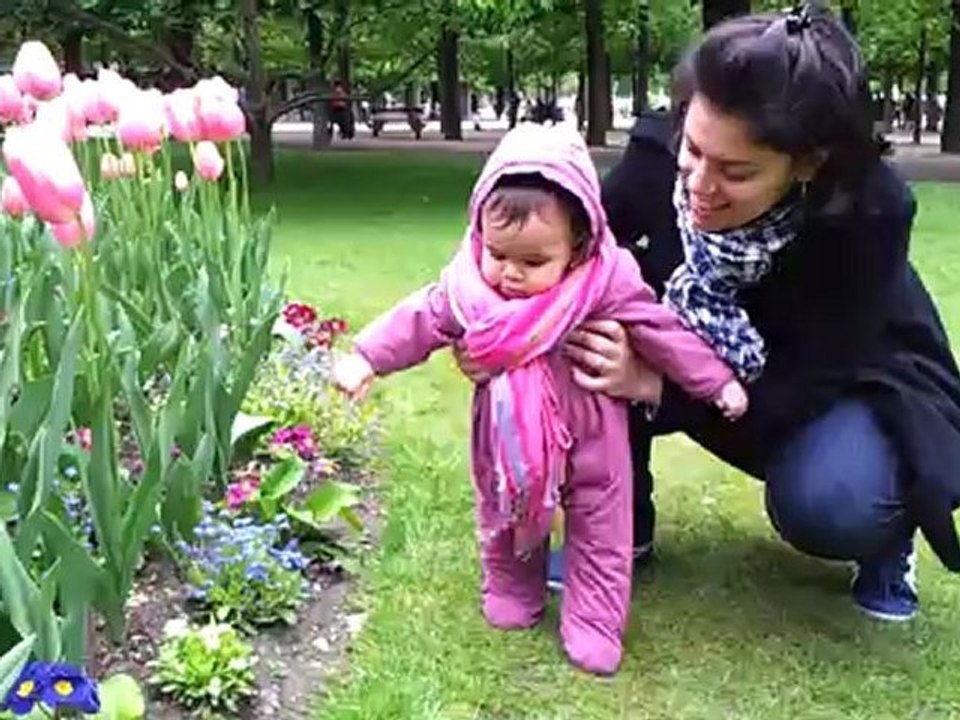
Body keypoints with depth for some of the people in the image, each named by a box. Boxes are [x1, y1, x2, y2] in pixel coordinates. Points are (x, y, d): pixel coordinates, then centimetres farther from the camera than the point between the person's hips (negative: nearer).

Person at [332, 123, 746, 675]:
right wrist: (365, 358, -10)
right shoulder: (468, 285, -18)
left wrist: (718, 381, -13)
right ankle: (513, 589, 45)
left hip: (588, 432, -2)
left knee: (600, 522, 9)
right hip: (507, 434, 3)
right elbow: (421, 320, -7)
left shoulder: (607, 284, -25)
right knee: (504, 512, 21)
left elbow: (660, 330, -17)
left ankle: (595, 621, 25)